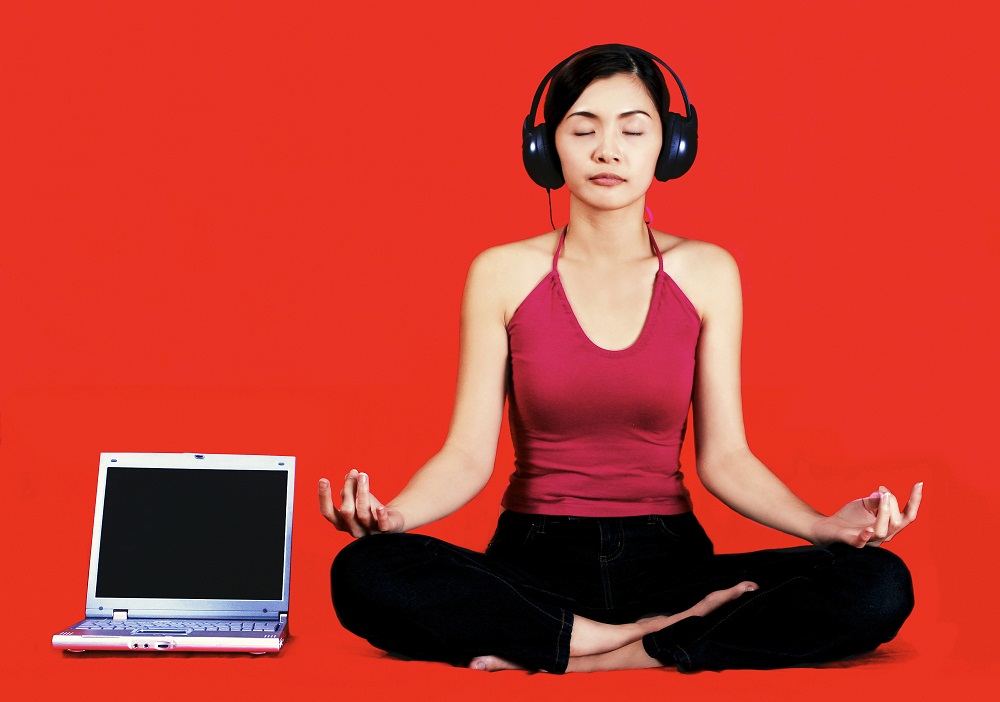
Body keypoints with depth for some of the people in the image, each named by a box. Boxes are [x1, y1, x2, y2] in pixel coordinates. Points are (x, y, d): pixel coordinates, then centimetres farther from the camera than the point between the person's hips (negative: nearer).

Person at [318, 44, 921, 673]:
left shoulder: (705, 273, 3)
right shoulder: (504, 274, 0)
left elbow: (724, 457, 0)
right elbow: (468, 455, -5)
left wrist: (828, 525, -16)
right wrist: (390, 514, -25)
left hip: (667, 558, 2)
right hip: (536, 561, -1)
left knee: (880, 586, -23)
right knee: (365, 574, -31)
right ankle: (663, 632, -22)